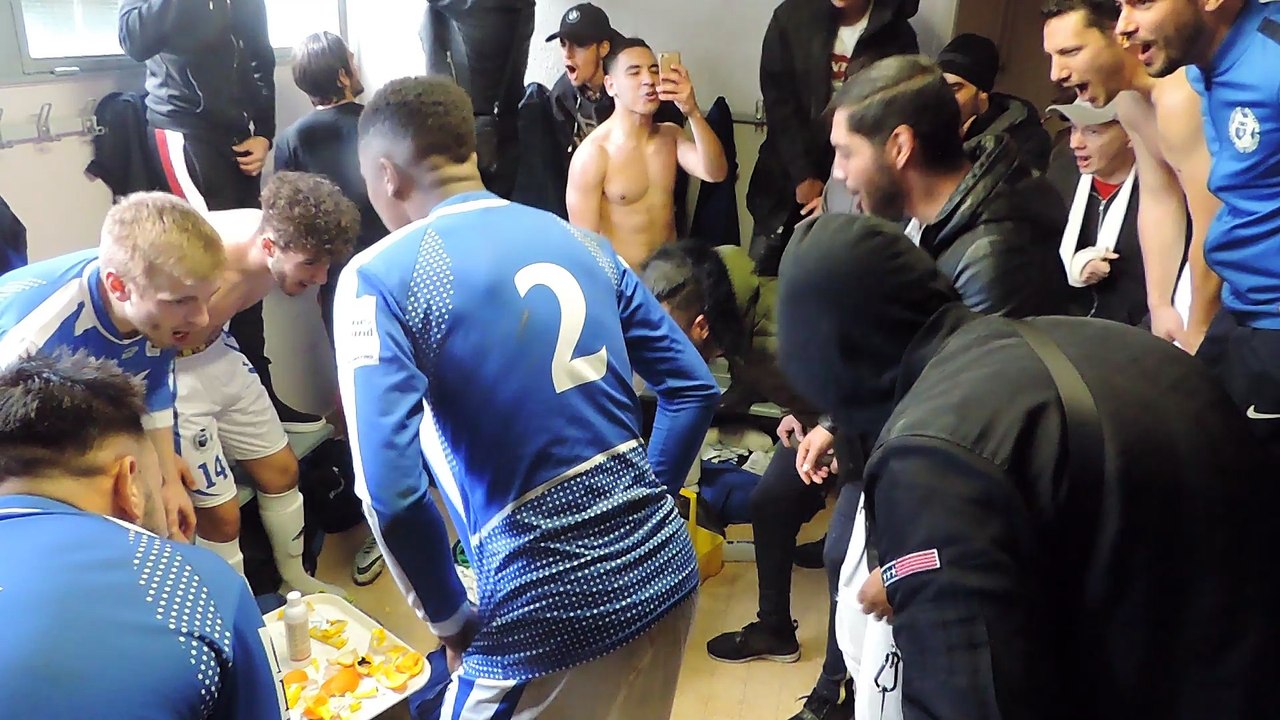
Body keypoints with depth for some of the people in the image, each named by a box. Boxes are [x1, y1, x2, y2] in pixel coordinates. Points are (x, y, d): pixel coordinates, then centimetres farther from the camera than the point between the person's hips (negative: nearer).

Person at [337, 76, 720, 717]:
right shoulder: (581, 241, 8)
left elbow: (391, 490, -17)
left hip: (552, 608, -6)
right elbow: (694, 388, 10)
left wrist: (451, 620, -3)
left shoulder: (380, 277, -8)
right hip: (665, 571, 6)